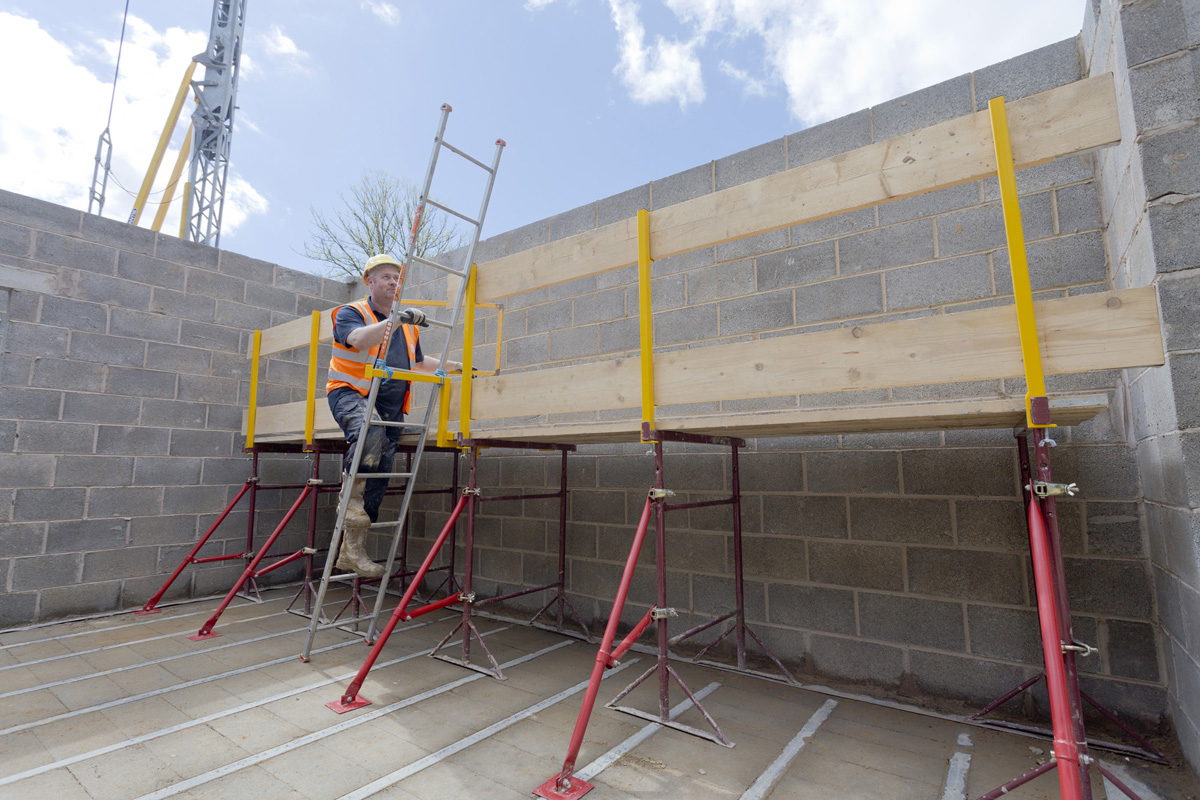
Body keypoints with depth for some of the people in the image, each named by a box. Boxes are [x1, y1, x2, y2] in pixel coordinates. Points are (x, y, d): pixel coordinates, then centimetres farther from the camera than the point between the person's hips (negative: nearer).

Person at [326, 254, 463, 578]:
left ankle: (351, 550, 9)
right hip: (351, 394, -5)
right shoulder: (350, 312, 0)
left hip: (390, 408, 5)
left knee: (378, 480, 0)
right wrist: (393, 320, -35)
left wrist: (453, 366, 25)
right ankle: (351, 500, -24)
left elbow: (418, 362, 32)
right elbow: (358, 339, -23)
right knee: (370, 430, -41)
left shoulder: (407, 325, 19)